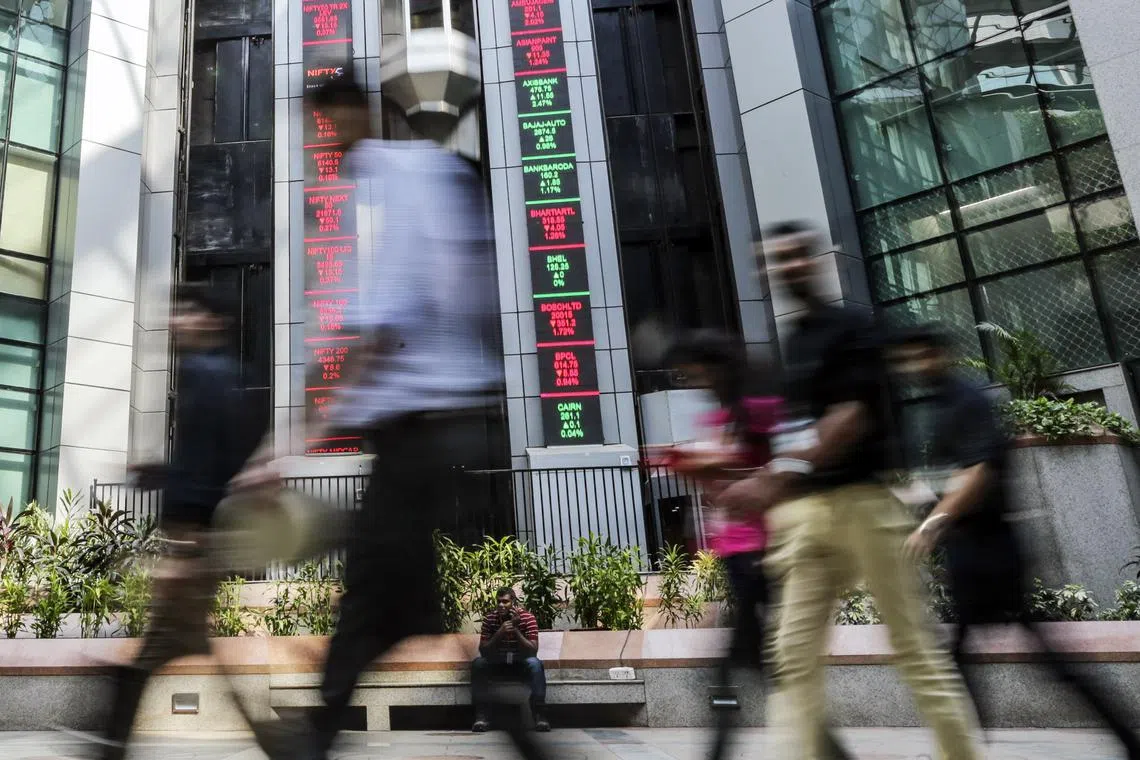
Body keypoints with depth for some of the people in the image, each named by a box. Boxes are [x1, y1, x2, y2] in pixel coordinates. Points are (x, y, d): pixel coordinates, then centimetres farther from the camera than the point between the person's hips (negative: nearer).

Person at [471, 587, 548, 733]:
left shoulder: (528, 618, -15)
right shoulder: (490, 618, -9)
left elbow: (533, 651, -21)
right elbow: (483, 650, -14)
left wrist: (515, 629, -32)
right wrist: (500, 633, -30)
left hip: (521, 664, -2)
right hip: (497, 664, 2)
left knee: (535, 664, -34)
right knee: (478, 663, -28)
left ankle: (539, 714, -30)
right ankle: (481, 715, -24)